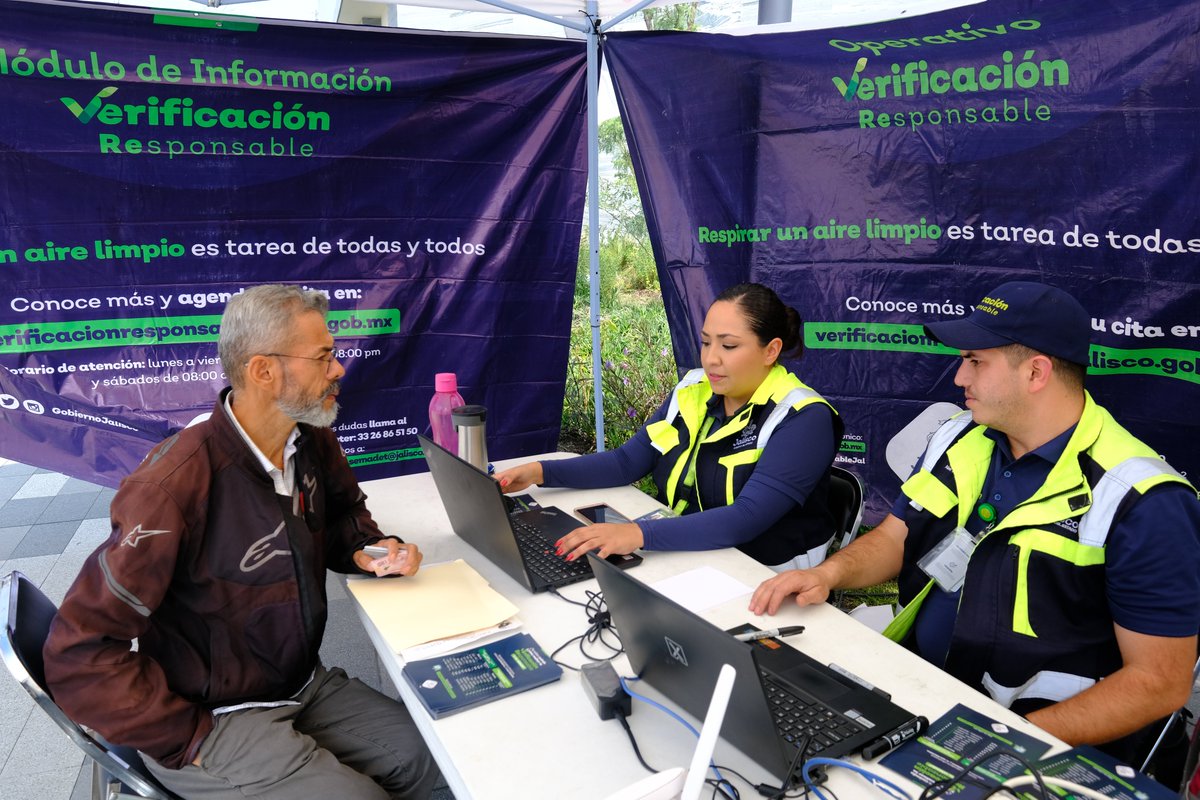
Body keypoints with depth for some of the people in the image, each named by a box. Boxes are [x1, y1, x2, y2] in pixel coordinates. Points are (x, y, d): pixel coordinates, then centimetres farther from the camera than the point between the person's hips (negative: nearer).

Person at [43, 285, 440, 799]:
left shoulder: (313, 442, -6)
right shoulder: (177, 485, -29)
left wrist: (366, 549, -7)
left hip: (305, 685, 7)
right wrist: (190, 743, -19)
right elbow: (79, 654, -24)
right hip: (217, 718, -6)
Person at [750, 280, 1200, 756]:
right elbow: (895, 537, 11)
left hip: (1032, 735, -6)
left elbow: (1159, 681, -14)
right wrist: (830, 572, -9)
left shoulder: (1141, 502, -15)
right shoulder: (957, 440, 4)